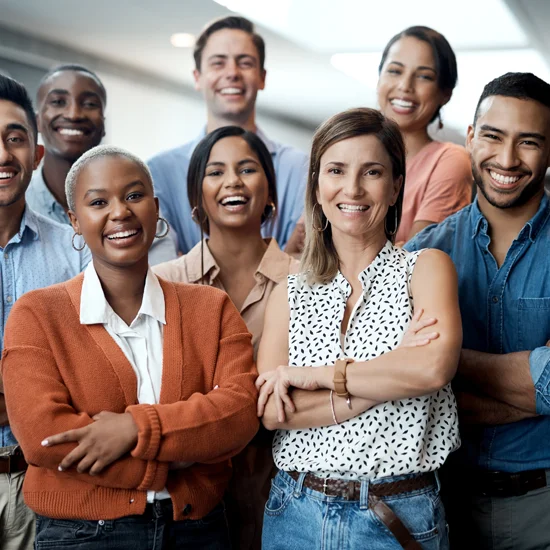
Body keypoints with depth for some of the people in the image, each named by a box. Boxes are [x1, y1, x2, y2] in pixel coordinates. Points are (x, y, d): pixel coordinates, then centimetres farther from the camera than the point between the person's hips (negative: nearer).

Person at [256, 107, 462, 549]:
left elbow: (436, 366, -21)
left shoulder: (426, 268, -2)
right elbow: (271, 411, -7)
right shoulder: (290, 294, 5)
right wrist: (392, 378, -16)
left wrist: (313, 375, -14)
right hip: (296, 512, 3)